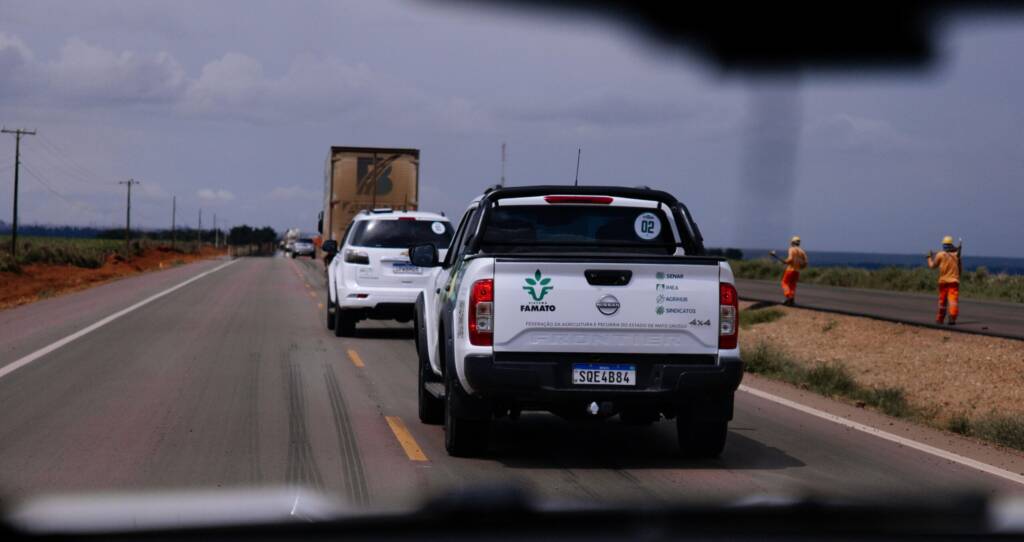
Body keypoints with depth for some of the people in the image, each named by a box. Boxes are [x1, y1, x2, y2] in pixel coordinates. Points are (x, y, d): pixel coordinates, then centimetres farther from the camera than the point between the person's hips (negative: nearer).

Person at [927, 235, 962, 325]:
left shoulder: (940, 255, -4)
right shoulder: (956, 255, 2)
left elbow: (932, 265, 6)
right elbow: (961, 267, 11)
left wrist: (930, 257, 20)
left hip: (943, 281, 0)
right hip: (954, 281, 0)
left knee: (942, 300, 15)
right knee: (953, 300, -10)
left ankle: (940, 319, 27)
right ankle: (952, 318, -27)